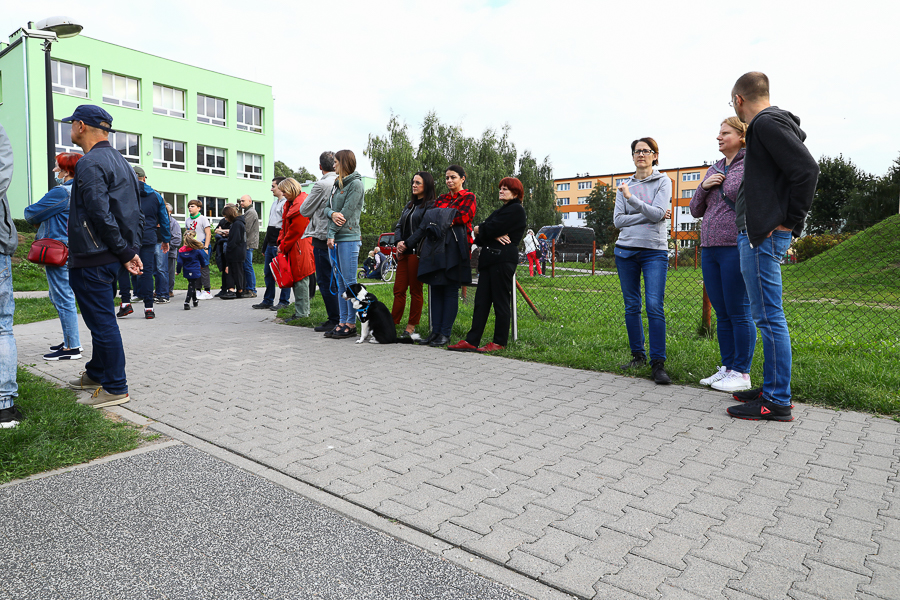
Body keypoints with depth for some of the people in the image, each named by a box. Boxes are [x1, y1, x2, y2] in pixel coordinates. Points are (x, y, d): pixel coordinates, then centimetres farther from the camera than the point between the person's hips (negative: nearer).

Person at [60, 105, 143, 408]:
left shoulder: (90, 163, -15)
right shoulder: (120, 161, 16)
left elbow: (102, 216, -22)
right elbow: (135, 212, 16)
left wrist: (126, 252, -16)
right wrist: (130, 249, 12)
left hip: (91, 260, -10)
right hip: (108, 258, 10)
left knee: (102, 321, -4)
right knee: (101, 318, 20)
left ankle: (115, 388, 4)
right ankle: (96, 374, 35)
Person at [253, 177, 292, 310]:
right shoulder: (275, 203, 22)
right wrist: (264, 246, 22)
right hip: (270, 245, 10)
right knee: (267, 273, 10)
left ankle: (284, 301, 5)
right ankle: (268, 301, 17)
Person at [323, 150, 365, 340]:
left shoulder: (355, 184, -6)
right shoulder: (337, 183, 19)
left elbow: (347, 212, -12)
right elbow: (327, 207, 15)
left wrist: (332, 234, -10)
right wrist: (332, 214, -9)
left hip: (349, 238, -8)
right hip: (334, 238, 8)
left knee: (349, 282, -5)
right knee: (340, 282, 9)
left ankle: (351, 324, 0)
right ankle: (342, 322, 13)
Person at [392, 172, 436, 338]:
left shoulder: (430, 205, -4)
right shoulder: (409, 204, 21)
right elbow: (399, 225, 19)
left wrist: (407, 243, -13)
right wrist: (399, 242, 0)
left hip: (417, 252, -7)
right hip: (404, 252, 7)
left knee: (415, 290, 0)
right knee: (399, 289, 6)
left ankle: (411, 327, 7)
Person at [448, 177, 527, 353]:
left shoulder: (516, 210, -2)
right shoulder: (499, 211, 27)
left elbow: (490, 229, -13)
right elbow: (480, 236, 15)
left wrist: (478, 230, 6)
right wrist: (494, 236, -6)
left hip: (503, 259, -9)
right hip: (489, 259, 9)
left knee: (501, 302, -4)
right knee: (481, 301, 4)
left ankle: (500, 342, 4)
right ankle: (472, 341, 4)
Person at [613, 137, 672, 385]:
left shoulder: (663, 182, 5)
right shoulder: (624, 185, 13)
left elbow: (658, 214, -10)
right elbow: (618, 220, 2)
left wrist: (631, 198, -17)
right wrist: (646, 215, -8)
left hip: (654, 250, -3)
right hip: (626, 250, 3)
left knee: (654, 306, -13)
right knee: (631, 306, 6)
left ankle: (658, 363, -9)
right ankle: (638, 355, 17)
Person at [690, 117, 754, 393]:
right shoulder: (713, 170, 18)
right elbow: (696, 210, 18)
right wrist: (704, 187, 1)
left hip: (736, 248, -7)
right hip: (710, 249, 7)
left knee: (738, 313, -3)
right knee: (721, 314, 10)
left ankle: (742, 373, 5)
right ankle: (726, 368, 19)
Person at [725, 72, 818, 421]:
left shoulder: (767, 123, -9)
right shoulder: (769, 123, 21)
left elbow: (807, 169, -20)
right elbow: (802, 171, 23)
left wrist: (790, 222, -15)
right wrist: (791, 224, 17)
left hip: (764, 236, -10)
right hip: (757, 234, 11)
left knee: (768, 316, -7)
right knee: (767, 316, 13)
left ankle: (777, 402, 0)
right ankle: (772, 389, 22)